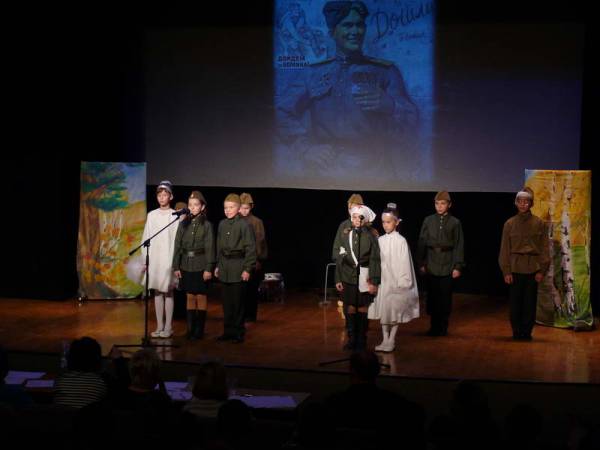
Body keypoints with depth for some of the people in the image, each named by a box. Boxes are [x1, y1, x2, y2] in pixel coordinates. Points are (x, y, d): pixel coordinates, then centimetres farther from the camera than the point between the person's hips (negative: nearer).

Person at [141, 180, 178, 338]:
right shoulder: (152, 215, 9)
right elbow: (146, 238, 9)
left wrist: (175, 262, -10)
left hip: (169, 259, -4)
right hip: (154, 259, 4)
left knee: (168, 292, 0)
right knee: (157, 292, 6)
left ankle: (168, 327, 5)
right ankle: (159, 326, 12)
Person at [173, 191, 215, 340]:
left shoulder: (206, 225, -4)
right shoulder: (183, 224, 6)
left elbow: (210, 248, -6)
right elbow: (177, 246, 7)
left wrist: (208, 268, -11)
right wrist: (176, 266, 2)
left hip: (200, 265, -3)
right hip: (186, 265, 3)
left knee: (201, 297, 2)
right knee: (190, 297, 7)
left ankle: (199, 329, 9)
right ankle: (190, 329, 13)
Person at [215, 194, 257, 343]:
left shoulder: (244, 225, -9)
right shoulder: (222, 224, 9)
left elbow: (250, 248, -9)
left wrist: (247, 269, -12)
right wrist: (218, 265, 16)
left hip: (238, 265, -6)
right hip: (224, 266, 6)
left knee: (237, 301, -1)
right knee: (226, 301, 10)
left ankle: (238, 332, 8)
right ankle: (228, 330, 19)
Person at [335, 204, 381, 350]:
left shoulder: (372, 235, -5)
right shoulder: (345, 234, 3)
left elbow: (375, 259, -6)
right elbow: (340, 257, 6)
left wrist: (374, 281, -9)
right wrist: (338, 279, 4)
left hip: (365, 277, -2)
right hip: (349, 276, 2)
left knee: (363, 309, 4)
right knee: (351, 309, 5)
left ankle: (362, 339, 15)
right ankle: (352, 338, 15)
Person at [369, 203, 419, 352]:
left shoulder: (401, 241, -10)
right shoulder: (380, 240, 5)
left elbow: (404, 263, -10)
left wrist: (402, 282, -11)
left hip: (395, 281, -5)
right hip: (382, 280, 5)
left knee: (395, 311, 2)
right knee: (383, 310, 8)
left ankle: (391, 340, 11)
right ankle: (385, 340, 16)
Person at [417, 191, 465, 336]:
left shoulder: (455, 223, 1)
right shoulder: (428, 221, 5)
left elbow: (459, 246, 1)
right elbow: (422, 243, 7)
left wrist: (458, 266, -4)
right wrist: (421, 263, 3)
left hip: (447, 266, -1)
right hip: (431, 266, 1)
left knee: (445, 298, 2)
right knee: (432, 297, 3)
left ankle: (443, 327, 12)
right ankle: (434, 326, 13)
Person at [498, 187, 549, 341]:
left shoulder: (538, 223, 3)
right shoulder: (509, 224, 4)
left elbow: (544, 248, 3)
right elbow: (505, 249, 3)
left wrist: (542, 270, -3)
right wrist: (506, 271, -3)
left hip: (532, 268, 0)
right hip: (515, 267, 0)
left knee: (530, 302, 2)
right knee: (515, 302, 0)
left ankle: (527, 332, 11)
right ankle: (517, 332, 10)